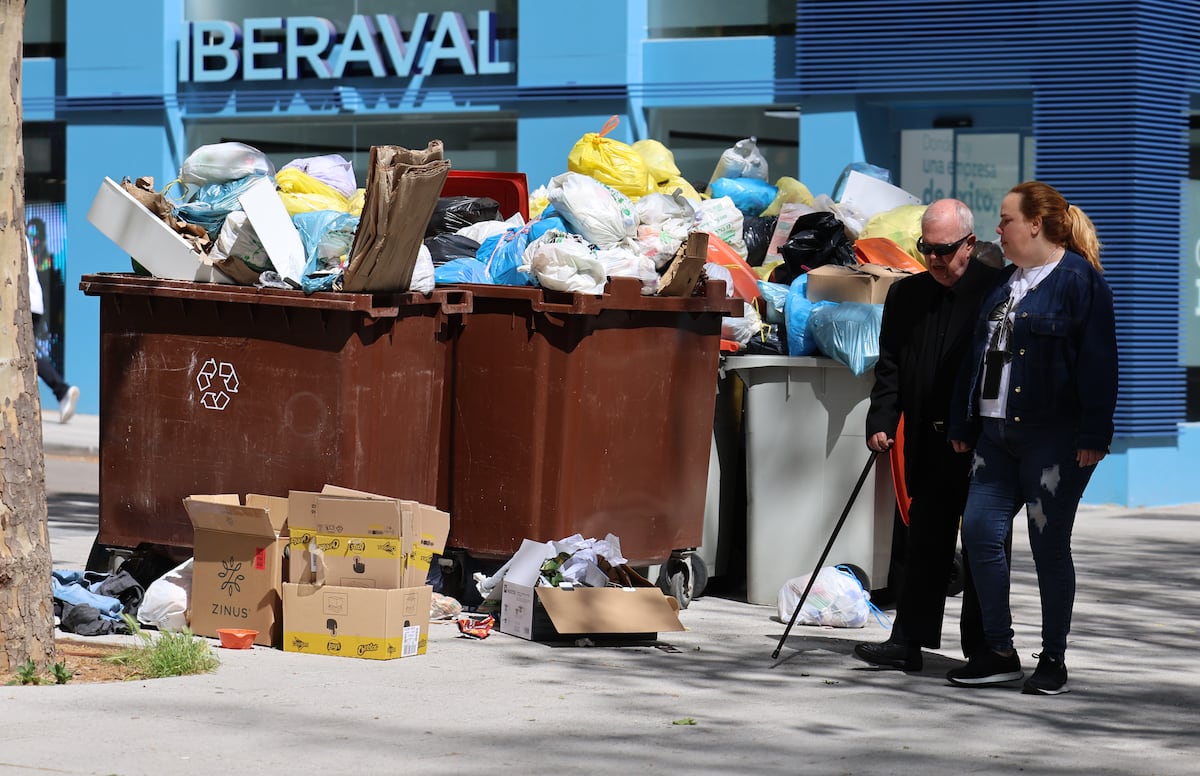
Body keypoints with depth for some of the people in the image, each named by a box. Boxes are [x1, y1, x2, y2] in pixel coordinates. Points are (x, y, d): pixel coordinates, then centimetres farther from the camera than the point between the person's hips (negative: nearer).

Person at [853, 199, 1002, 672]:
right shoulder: (906, 296, 7)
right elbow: (890, 368, 8)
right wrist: (881, 422, -5)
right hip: (929, 446, 4)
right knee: (925, 546, 6)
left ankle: (983, 648, 13)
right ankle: (908, 643, 7)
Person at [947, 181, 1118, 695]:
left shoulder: (1080, 279, -7)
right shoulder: (1005, 283, 18)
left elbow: (1097, 360, -12)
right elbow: (978, 357, 23)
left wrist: (1093, 434, -17)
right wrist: (963, 425, 21)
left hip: (1054, 438, -8)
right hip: (997, 434, 8)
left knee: (1049, 545, -2)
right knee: (979, 532, -1)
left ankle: (1053, 660, 9)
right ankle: (999, 653, 9)